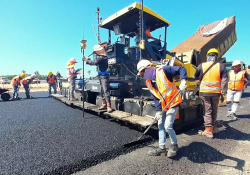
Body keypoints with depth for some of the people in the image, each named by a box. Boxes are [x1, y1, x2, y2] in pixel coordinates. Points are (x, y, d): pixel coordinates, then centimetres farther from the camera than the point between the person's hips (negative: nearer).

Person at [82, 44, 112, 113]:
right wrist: (88, 60, 6)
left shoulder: (102, 57, -15)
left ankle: (109, 106, -13)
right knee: (102, 91, 11)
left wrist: (86, 60, -11)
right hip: (101, 76, 10)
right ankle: (104, 104, 19)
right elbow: (96, 63, 17)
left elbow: (95, 62, -22)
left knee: (106, 91, -14)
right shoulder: (100, 56, 16)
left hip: (104, 76, -10)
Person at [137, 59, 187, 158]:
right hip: (163, 105, 8)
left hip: (173, 102, -7)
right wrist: (158, 110, -4)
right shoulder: (148, 82, 4)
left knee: (168, 126, -8)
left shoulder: (163, 71, -16)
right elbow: (155, 97, 4)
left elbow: (181, 69, -13)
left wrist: (183, 81, -28)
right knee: (161, 126, 11)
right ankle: (162, 148, 26)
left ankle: (174, 145, 20)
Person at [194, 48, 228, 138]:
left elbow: (196, 77, 12)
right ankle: (213, 127, 33)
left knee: (207, 111, 8)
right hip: (216, 93, 1)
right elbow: (224, 81, -3)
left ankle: (208, 130, 7)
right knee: (214, 110, 19)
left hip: (204, 92, -1)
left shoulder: (201, 66, -2)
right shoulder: (221, 66, -1)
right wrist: (223, 93, 3)